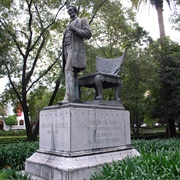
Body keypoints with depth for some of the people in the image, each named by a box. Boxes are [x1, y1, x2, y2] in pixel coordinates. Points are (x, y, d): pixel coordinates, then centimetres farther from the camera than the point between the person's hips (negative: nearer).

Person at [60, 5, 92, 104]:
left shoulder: (82, 20, 13)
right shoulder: (68, 25, 34)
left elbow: (88, 34, -1)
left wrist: (74, 29, -9)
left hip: (76, 49, -7)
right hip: (67, 49, 7)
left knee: (68, 69, -27)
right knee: (73, 74, -3)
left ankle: (67, 97, -36)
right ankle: (75, 99, -8)